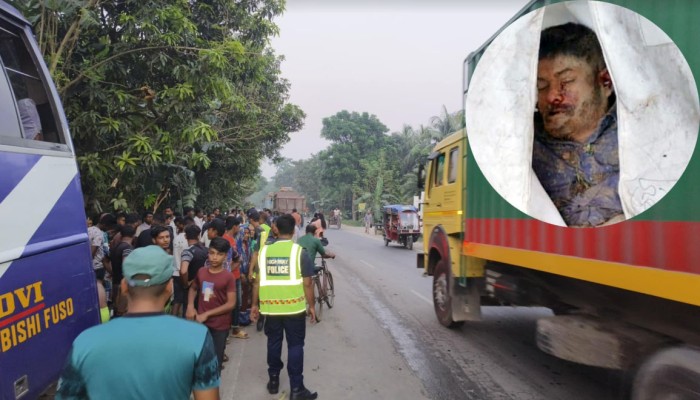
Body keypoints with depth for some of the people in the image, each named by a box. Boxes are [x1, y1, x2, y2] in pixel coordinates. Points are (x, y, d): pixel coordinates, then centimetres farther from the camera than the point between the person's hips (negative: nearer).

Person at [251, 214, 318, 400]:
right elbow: (307, 283, -8)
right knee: (295, 346, 5)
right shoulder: (299, 251, -10)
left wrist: (255, 304, 14)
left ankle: (273, 380, 30)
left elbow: (258, 281, 4)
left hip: (270, 307, 3)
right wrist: (311, 306, 2)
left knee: (273, 343, 17)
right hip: (294, 307, -3)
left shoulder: (265, 251, 0)